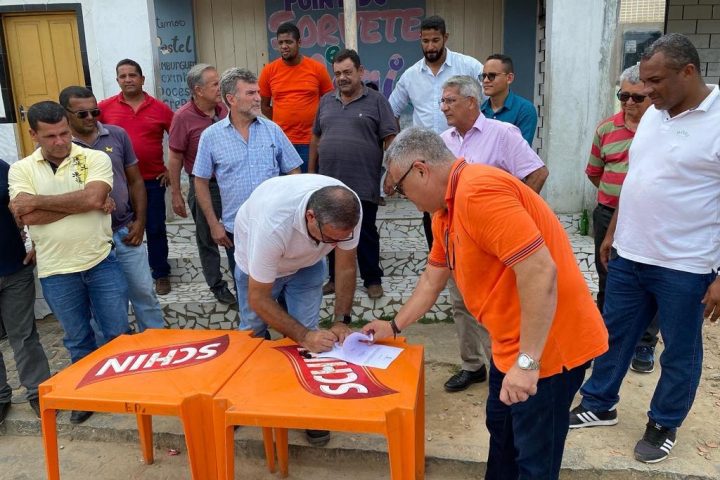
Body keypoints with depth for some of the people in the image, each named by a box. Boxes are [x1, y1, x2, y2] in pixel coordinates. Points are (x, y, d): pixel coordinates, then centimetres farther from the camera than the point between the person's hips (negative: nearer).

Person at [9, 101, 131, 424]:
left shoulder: (95, 158, -4)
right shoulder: (21, 170, 1)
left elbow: (93, 197, -21)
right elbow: (27, 217, -14)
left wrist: (38, 200, -14)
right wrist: (82, 203, -16)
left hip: (101, 262, -1)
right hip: (56, 272, 1)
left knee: (118, 332, 9)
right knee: (77, 339, 17)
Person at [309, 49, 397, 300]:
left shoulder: (376, 101, -1)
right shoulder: (326, 101, 12)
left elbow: (390, 140, -5)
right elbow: (316, 139, 17)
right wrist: (311, 172, 15)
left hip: (363, 185, -4)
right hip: (329, 183, 4)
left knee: (366, 234, 5)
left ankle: (372, 279, 20)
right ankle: (336, 278, 27)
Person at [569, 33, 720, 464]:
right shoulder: (653, 115, 7)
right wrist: (613, 232, 18)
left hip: (684, 266, -6)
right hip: (630, 255, 7)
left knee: (680, 352, 12)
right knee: (614, 334, 17)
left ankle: (664, 425, 32)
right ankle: (599, 406, 35)